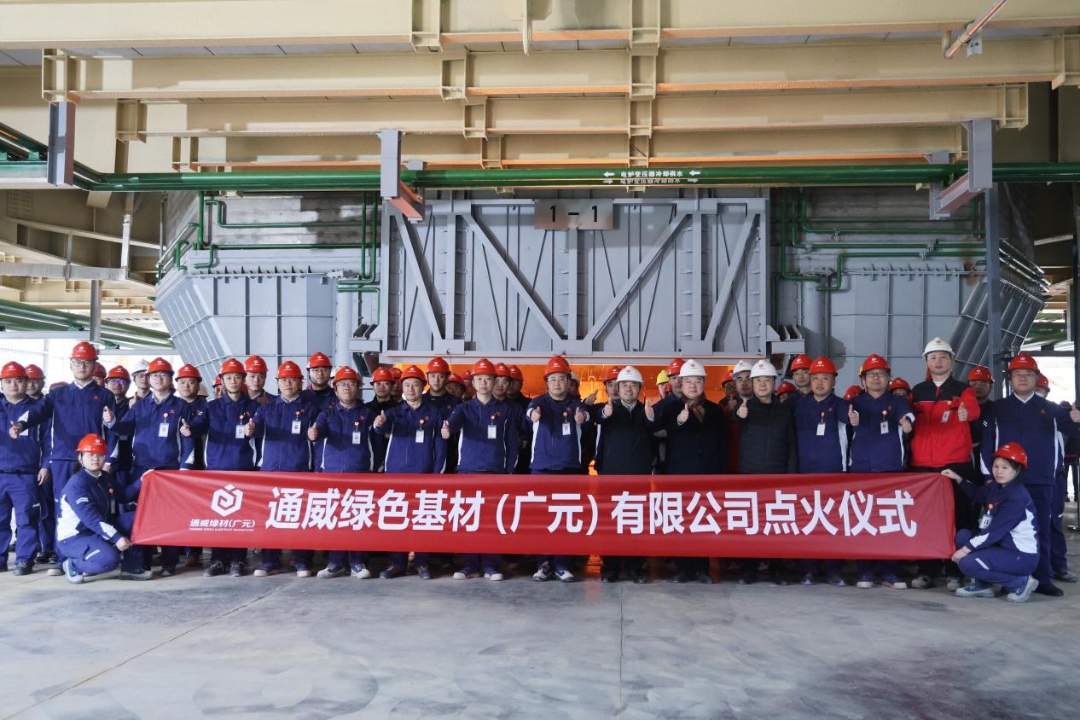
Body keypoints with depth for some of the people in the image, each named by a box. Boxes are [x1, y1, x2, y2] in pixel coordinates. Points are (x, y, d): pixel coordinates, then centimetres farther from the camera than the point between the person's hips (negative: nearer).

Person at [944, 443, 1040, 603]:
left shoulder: (1017, 497, -22)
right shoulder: (996, 487, 4)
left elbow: (994, 532, -24)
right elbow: (977, 493, 28)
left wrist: (965, 550, -21)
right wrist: (957, 478, 18)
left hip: (1022, 555, -9)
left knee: (967, 564, -19)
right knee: (963, 535, 4)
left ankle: (1021, 582, -5)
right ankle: (981, 584, 11)